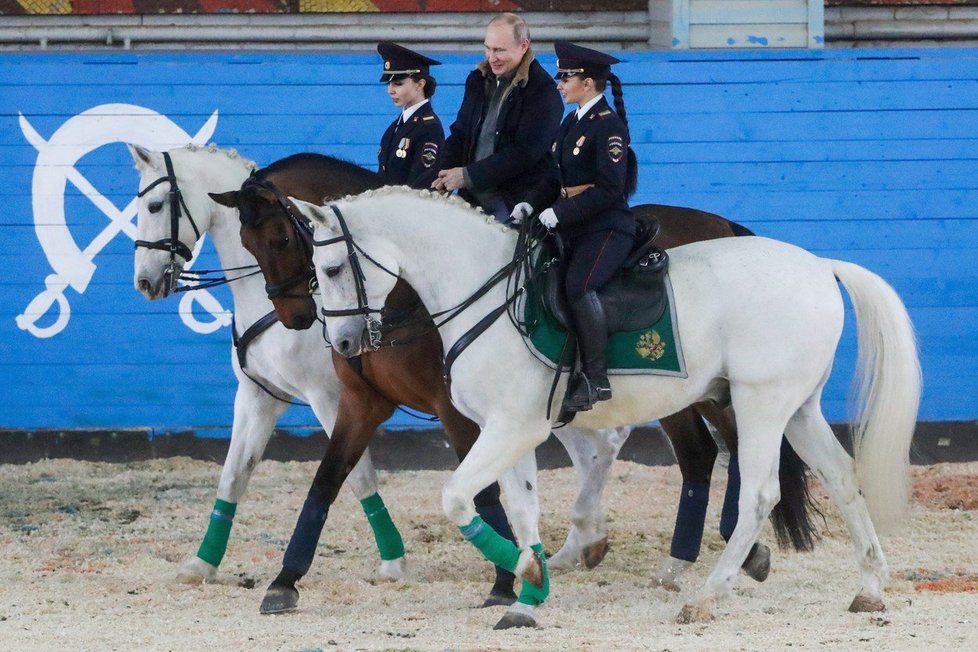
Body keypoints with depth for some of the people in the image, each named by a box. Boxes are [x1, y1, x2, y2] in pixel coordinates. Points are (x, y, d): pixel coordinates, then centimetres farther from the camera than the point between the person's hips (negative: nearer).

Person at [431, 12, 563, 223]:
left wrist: (468, 175, -18)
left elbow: (525, 152, -16)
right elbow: (459, 134, 18)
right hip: (473, 198, 6)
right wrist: (444, 175, -2)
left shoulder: (542, 91, -9)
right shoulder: (479, 80, 13)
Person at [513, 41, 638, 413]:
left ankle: (596, 378, -27)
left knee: (578, 285, -31)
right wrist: (531, 204, 0)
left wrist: (560, 212, -20)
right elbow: (556, 177, 18)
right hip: (574, 229, 10)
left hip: (608, 228, -10)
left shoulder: (608, 127, -12)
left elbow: (609, 189, -18)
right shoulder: (571, 123, 15)